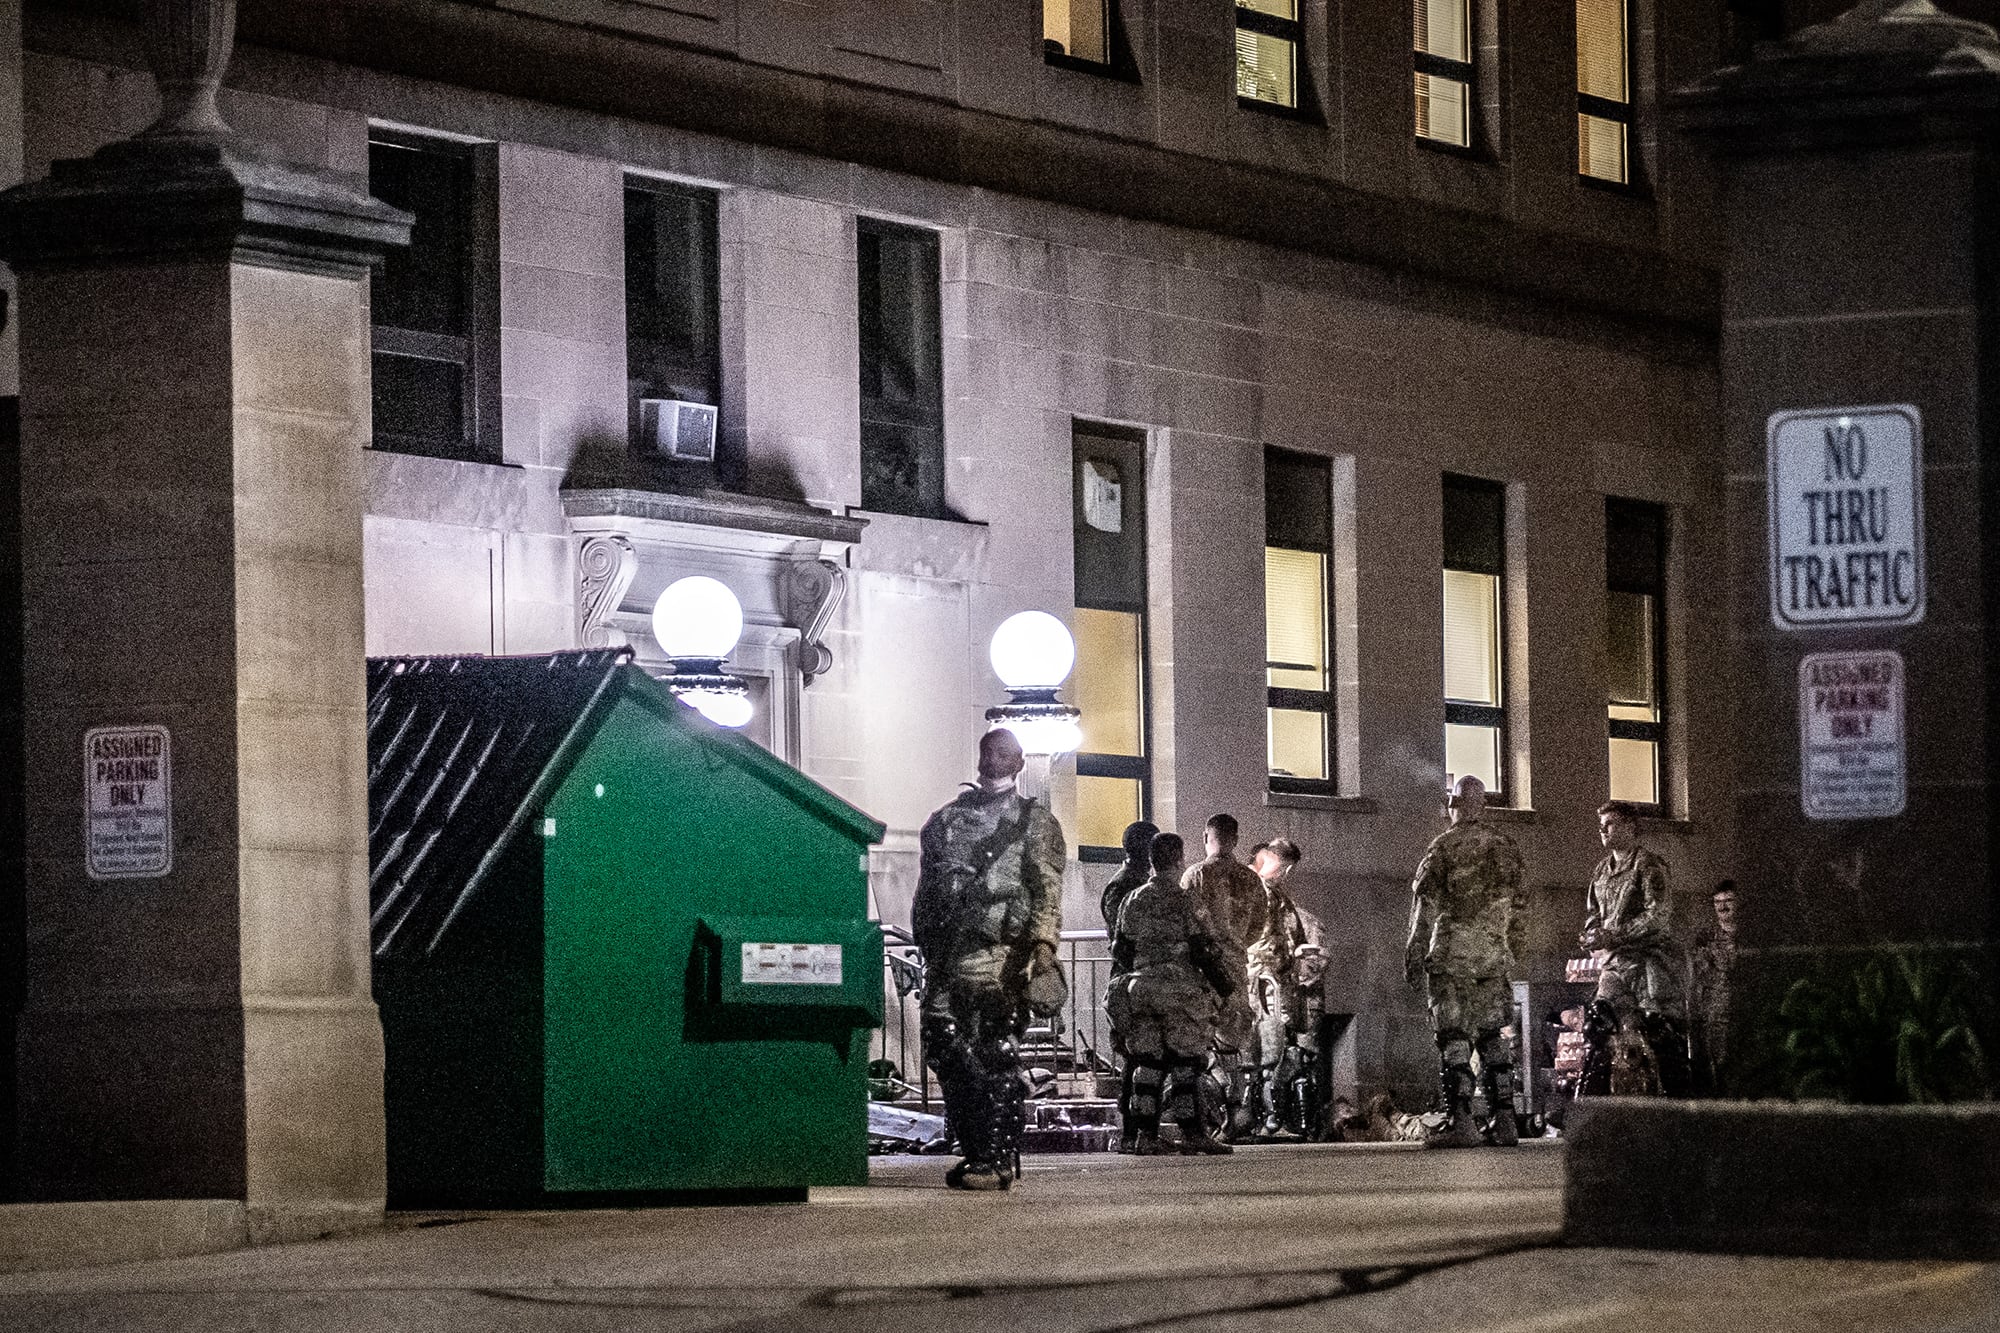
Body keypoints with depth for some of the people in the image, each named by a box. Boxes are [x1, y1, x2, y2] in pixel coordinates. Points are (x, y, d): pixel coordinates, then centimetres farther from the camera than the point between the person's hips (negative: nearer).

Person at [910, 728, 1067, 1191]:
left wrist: (1043, 945, -17)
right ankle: (978, 1152, 7)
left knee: (998, 1059, -7)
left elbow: (1047, 890, -2)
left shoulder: (1035, 822, 9)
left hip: (1004, 956, -4)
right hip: (949, 956, 4)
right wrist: (927, 951, 14)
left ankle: (994, 1159, -6)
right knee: (945, 1048, -3)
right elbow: (926, 892, 22)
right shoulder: (946, 819, 21)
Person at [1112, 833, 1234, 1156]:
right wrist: (1224, 983, 2)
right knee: (1184, 1064, -2)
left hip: (1140, 987, 5)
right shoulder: (1185, 901, -8)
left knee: (1147, 1064, 6)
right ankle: (1192, 1134, -2)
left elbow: (1121, 951, 12)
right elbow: (1204, 950, -9)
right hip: (1181, 988, -5)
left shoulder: (1132, 901, 8)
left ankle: (1144, 1135, 3)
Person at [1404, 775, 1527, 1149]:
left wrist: (1415, 952, -4)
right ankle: (1504, 1121, 8)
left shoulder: (1443, 846, -4)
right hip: (1494, 955, 5)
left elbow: (1425, 902, -6)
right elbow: (1519, 904, 16)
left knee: (1453, 1037, -5)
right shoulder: (1505, 847, 12)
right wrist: (1513, 949, 24)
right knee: (1493, 1035, 10)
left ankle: (1460, 1121, -12)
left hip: (1452, 952, -4)